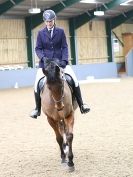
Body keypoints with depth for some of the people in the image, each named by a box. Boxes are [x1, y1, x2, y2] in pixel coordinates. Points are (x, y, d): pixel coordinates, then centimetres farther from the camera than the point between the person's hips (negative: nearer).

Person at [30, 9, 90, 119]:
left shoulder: (60, 32, 4)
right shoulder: (41, 33, 5)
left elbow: (65, 47, 2)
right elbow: (38, 49, 3)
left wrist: (64, 60, -13)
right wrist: (43, 57, -16)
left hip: (60, 60, 0)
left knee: (74, 79, -16)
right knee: (37, 83, -14)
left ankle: (81, 105, -7)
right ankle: (38, 109, 3)